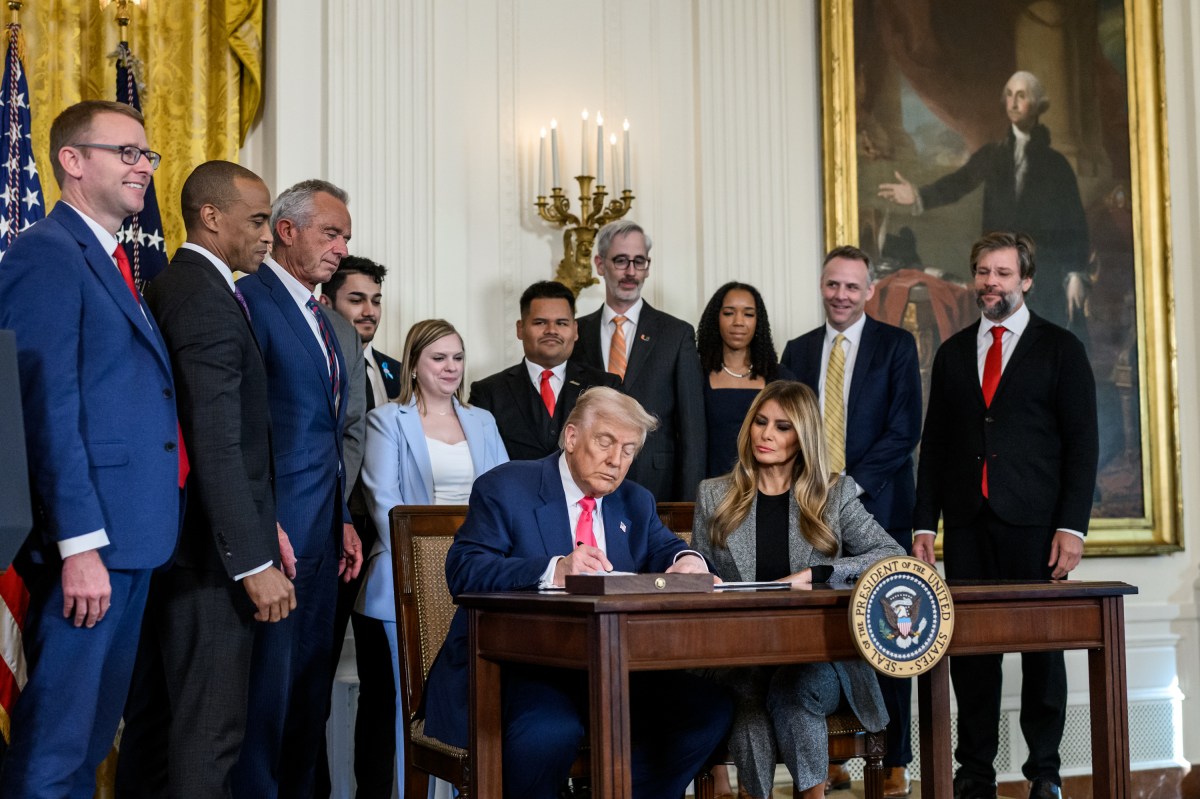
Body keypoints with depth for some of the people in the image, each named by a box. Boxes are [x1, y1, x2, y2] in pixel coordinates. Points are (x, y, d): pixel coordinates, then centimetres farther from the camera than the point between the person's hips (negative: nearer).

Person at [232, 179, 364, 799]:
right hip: (278, 529, -9)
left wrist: (343, 519, 17)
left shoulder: (320, 320, 20)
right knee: (269, 683, -6)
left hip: (322, 534, 9)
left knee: (311, 682, 11)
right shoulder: (250, 299, -8)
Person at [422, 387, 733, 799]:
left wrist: (687, 561, -15)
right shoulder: (504, 488, -2)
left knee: (709, 708, -13)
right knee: (552, 730, -37)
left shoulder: (636, 503, 18)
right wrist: (553, 569, -29)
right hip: (515, 667, -6)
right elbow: (464, 570, -14)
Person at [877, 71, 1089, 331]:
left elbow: (1075, 222, 3)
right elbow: (958, 183, -2)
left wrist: (1076, 274, -6)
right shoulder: (991, 156, 12)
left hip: (1047, 273, -1)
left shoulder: (1056, 163, 6)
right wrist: (919, 196, -21)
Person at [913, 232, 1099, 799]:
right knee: (969, 647, 3)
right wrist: (924, 523, 7)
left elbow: (1082, 442, -1)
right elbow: (934, 443, 14)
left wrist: (1072, 526, -9)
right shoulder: (952, 353, 15)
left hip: (1034, 523, -3)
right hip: (967, 524, 3)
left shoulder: (1060, 349, 5)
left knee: (1042, 646, 2)